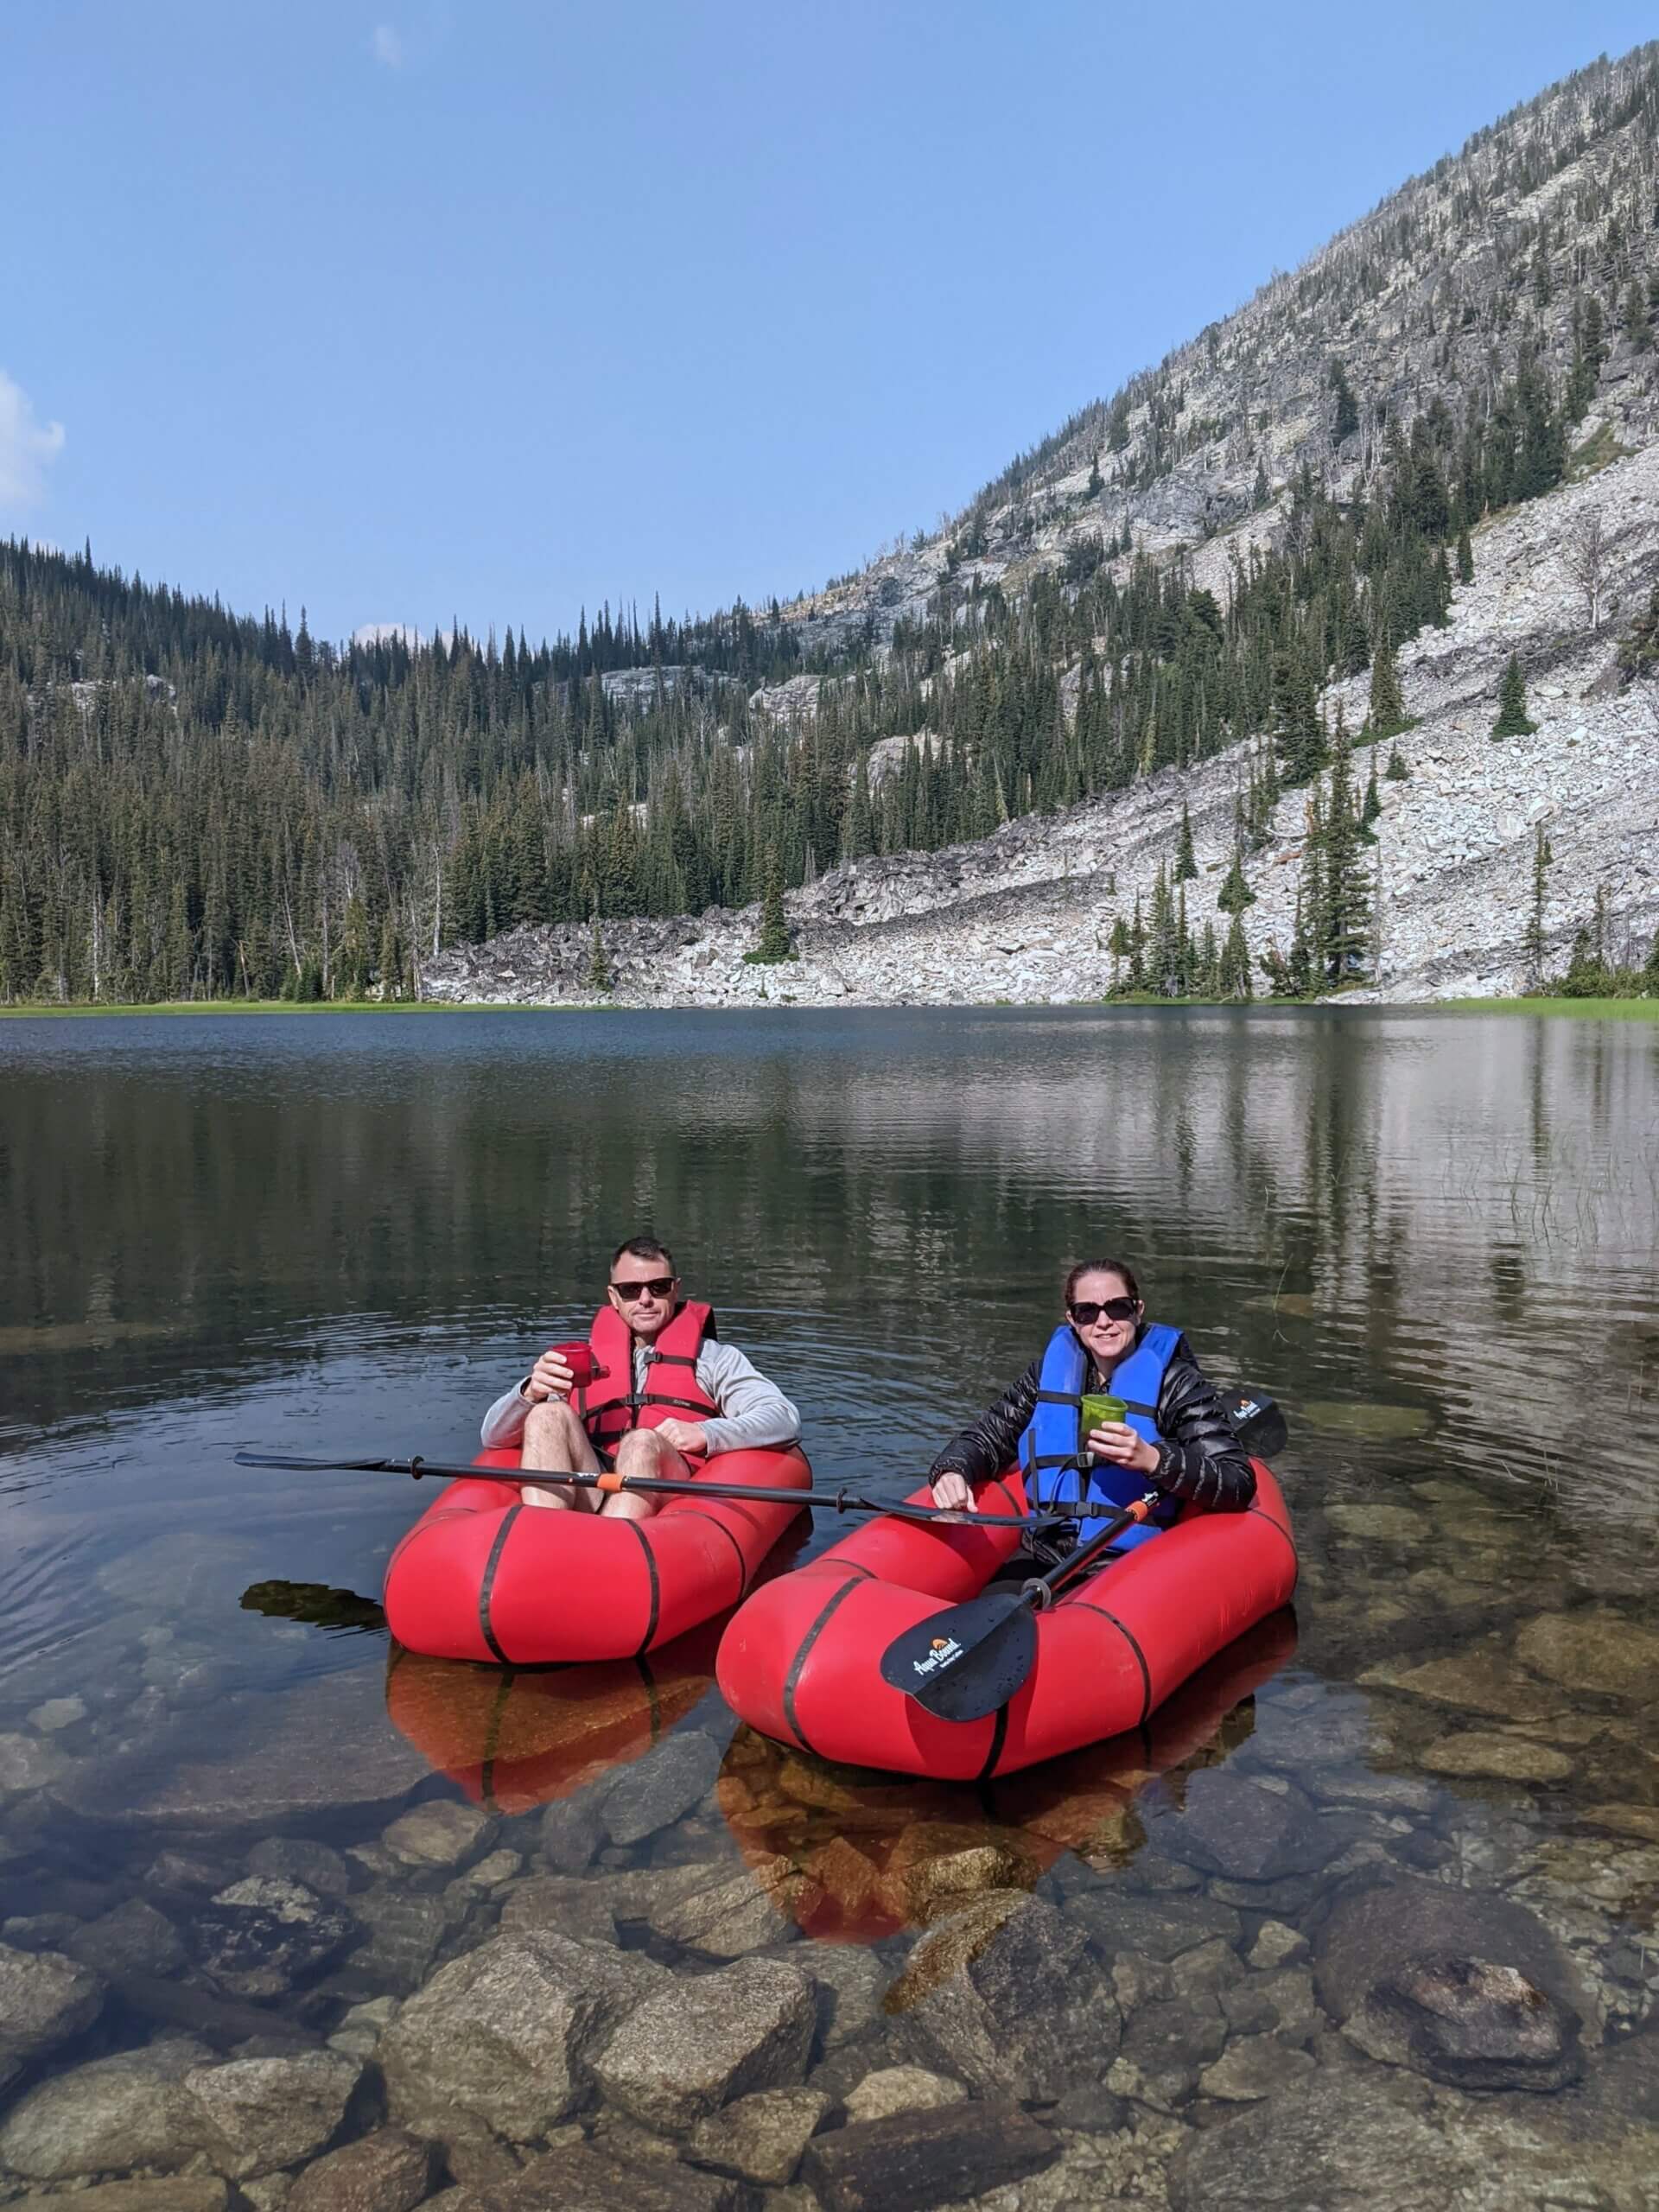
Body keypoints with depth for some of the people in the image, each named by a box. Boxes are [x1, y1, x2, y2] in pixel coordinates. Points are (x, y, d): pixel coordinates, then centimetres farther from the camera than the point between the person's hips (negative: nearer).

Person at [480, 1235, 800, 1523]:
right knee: (549, 1416, -20)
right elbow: (493, 1437, 17)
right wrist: (530, 1393, -6)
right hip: (587, 1504, 2)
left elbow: (785, 1419, 4)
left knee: (643, 1442, -31)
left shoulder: (713, 1357, 19)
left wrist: (705, 1434, -12)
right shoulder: (579, 1362, 25)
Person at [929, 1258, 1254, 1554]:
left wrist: (1153, 1459, -24)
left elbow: (1240, 1484, -9)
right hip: (1041, 1569, 4)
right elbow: (988, 1435, 18)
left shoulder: (1177, 1382, -2)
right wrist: (952, 1470, -4)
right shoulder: (1051, 1372, 11)